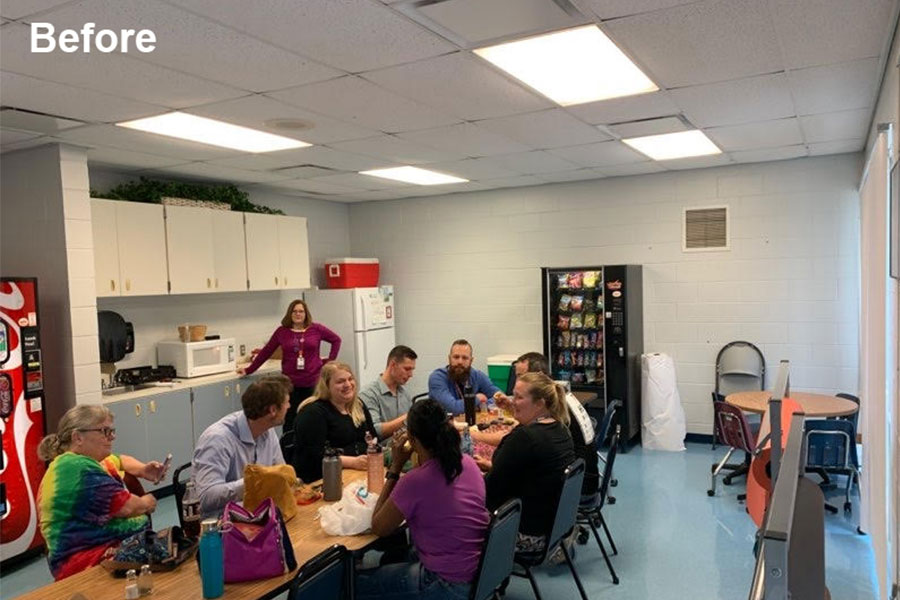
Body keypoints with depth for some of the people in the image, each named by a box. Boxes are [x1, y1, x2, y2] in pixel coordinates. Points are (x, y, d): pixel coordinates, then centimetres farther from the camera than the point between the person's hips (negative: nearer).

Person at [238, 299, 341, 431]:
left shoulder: (316, 329, 1)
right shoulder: (282, 331, 3)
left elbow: (336, 339, 10)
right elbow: (266, 352, 8)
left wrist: (330, 360, 4)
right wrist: (249, 370, 8)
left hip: (313, 382, 0)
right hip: (290, 383, 1)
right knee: (290, 421, 4)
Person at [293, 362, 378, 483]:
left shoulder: (358, 405, 16)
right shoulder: (312, 413, -8)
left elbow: (373, 438, 18)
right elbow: (316, 456, -17)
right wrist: (353, 462, -26)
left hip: (360, 469, 7)